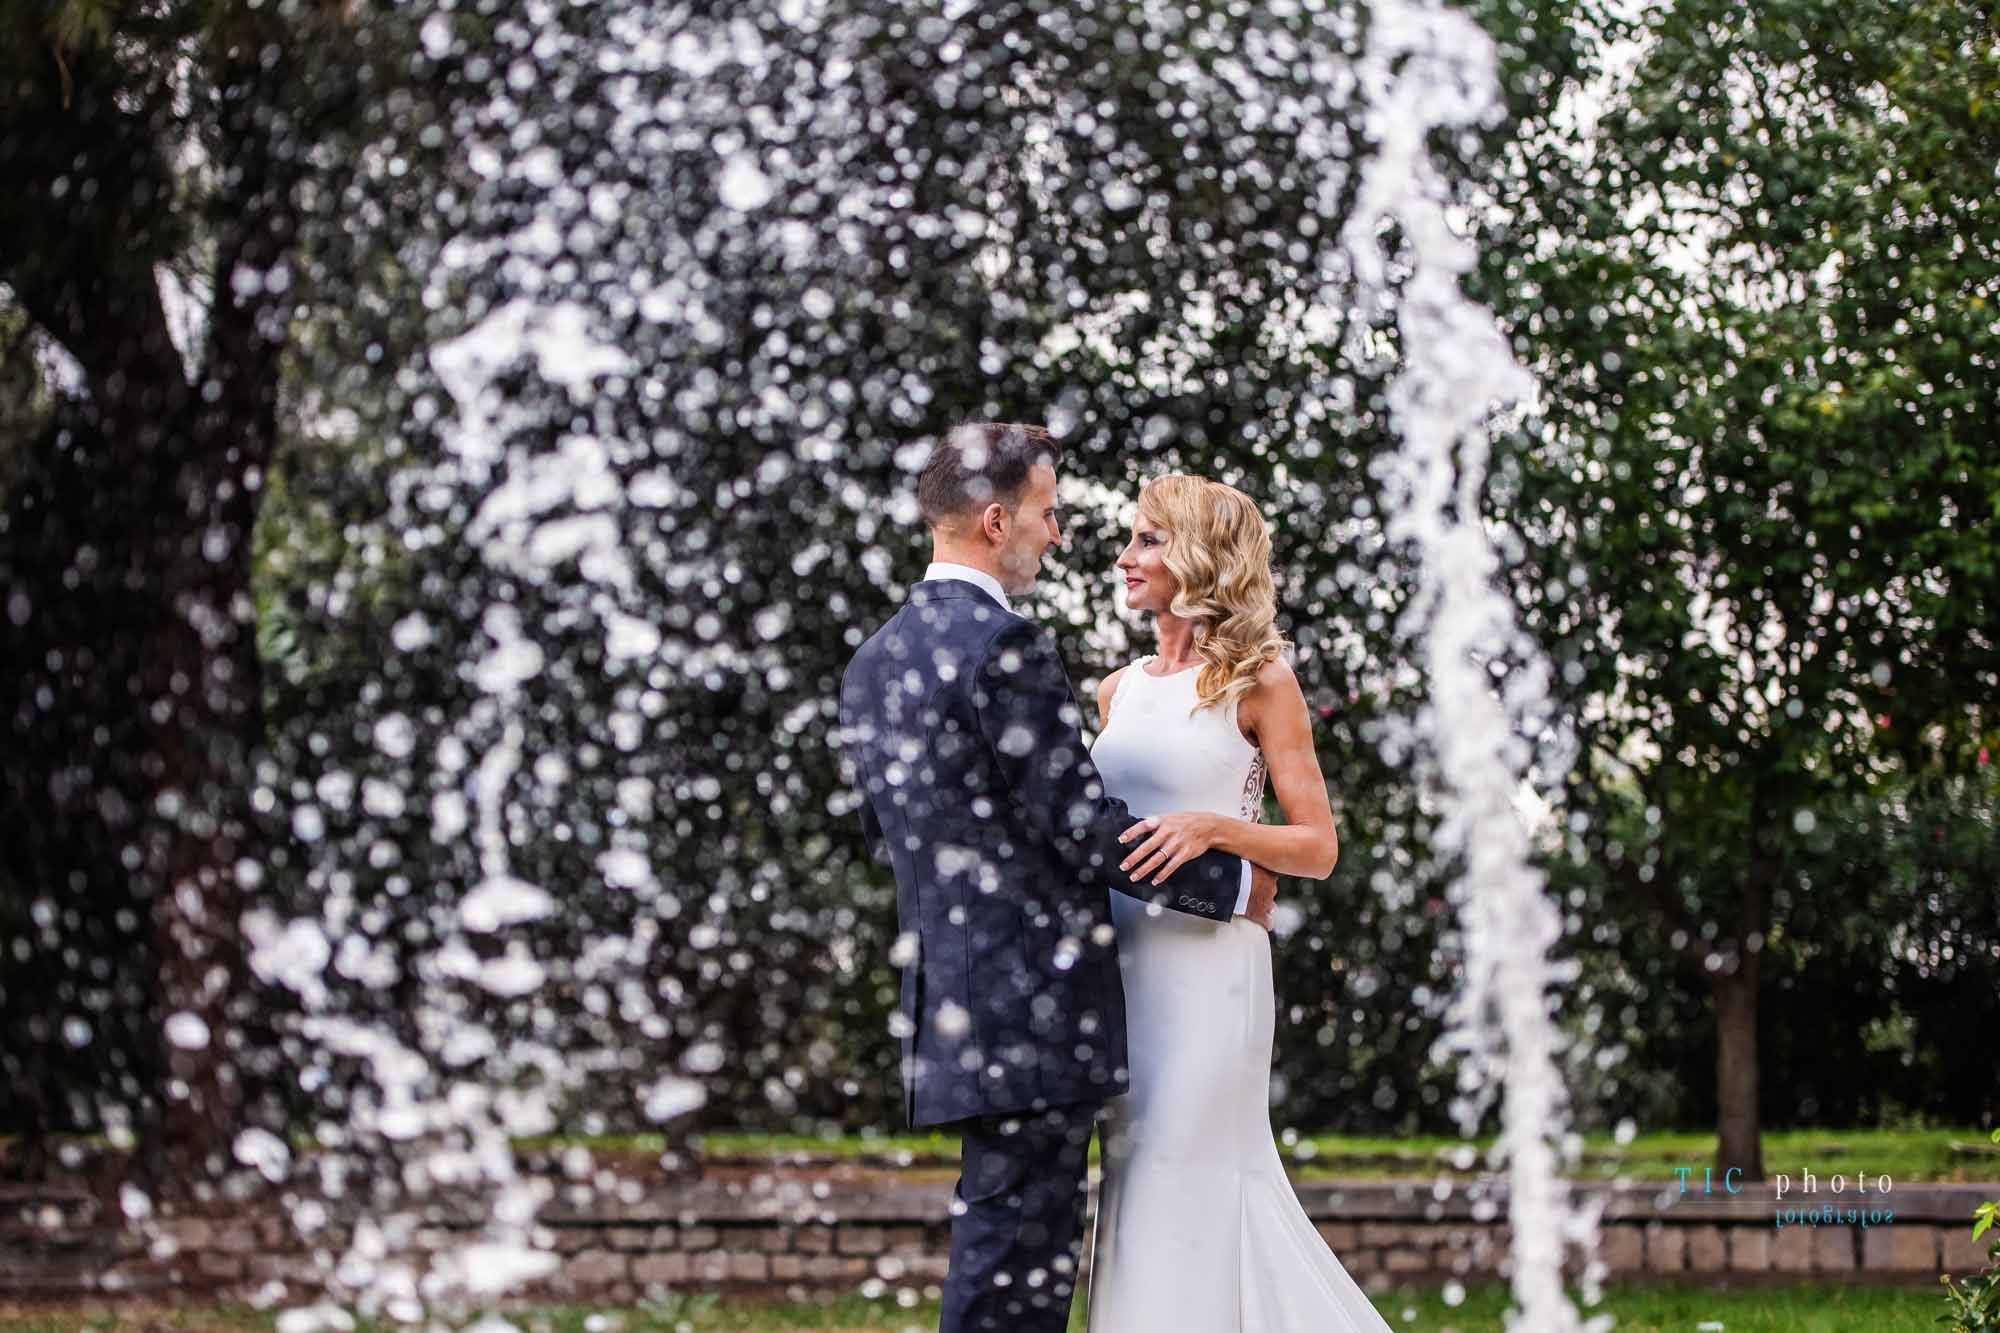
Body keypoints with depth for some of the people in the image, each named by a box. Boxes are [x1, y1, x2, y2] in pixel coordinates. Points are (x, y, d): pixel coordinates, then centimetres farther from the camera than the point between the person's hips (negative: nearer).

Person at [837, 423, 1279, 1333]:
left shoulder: (874, 663, 14)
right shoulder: (1004, 647, -14)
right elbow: (1081, 827, -15)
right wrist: (1235, 884, -3)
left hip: (951, 1011, 9)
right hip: (1034, 1013, -9)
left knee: (1008, 1256, 15)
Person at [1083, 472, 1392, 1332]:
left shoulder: (1258, 682, -2)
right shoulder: (1120, 690, 14)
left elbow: (1317, 848, -5)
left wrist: (1215, 828, -20)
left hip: (1208, 961, -6)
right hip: (1121, 958, 6)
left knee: (1182, 1182, -7)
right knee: (1136, 1176, 7)